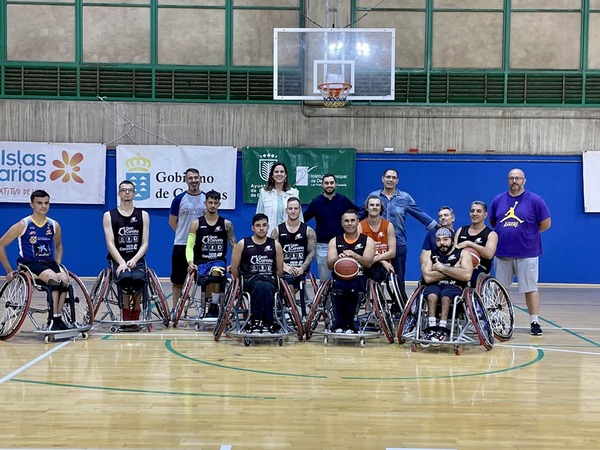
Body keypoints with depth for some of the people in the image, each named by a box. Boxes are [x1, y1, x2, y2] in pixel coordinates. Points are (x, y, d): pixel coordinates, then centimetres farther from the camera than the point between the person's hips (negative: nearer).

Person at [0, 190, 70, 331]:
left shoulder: (54, 225, 6)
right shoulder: (23, 225, -6)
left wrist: (58, 263, 12)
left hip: (49, 263, 4)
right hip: (29, 264, -4)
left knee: (64, 278, -29)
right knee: (54, 278, -33)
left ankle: (58, 318, -21)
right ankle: (53, 320, -30)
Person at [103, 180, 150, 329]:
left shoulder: (143, 215, 11)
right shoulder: (109, 215, 8)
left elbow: (145, 243, 5)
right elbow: (110, 243, -2)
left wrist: (134, 260, -13)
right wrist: (122, 262, -17)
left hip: (137, 260, 1)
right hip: (118, 260, -1)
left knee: (138, 278, -32)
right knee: (125, 277, -34)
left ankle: (135, 316, -9)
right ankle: (126, 316, -13)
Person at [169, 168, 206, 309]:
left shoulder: (207, 198, 4)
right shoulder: (179, 199, 0)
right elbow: (172, 222, 7)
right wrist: (184, 234, 6)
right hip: (181, 245, -1)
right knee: (178, 281, 5)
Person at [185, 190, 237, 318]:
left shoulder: (226, 224, 7)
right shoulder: (196, 224, 5)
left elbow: (234, 246, 8)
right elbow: (190, 246, 2)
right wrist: (190, 262, -15)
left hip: (219, 261, 0)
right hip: (201, 262, 0)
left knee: (216, 272, -35)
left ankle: (213, 307, -20)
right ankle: (212, 307, -7)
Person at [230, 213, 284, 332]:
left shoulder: (275, 245, 9)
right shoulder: (242, 244, 5)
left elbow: (280, 270, 15)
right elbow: (234, 268, 9)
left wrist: (275, 282, 5)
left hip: (269, 278, 1)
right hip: (250, 278, -1)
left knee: (267, 287, -37)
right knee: (259, 286, -37)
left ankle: (268, 321, -30)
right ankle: (254, 320, -31)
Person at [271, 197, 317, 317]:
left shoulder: (308, 231, 10)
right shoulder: (278, 230, 9)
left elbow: (312, 252, 3)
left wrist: (302, 268, -13)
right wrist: (285, 267, -14)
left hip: (302, 270, 0)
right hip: (284, 271, 0)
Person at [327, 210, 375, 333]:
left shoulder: (367, 241, 9)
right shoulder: (334, 241, 13)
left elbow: (368, 262, -7)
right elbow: (329, 265, 0)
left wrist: (355, 256, -27)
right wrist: (338, 258, -23)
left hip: (359, 278, -1)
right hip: (339, 278, 1)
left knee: (354, 287, -35)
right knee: (337, 289, -34)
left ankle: (350, 325, -19)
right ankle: (338, 325, -19)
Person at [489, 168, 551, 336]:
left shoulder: (535, 200, -3)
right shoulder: (498, 200, 7)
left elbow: (546, 224, 0)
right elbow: (492, 223, 18)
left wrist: (527, 234, 1)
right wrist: (505, 233, 8)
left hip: (527, 254, -3)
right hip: (502, 253, 4)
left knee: (530, 288, 0)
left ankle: (534, 322, 5)